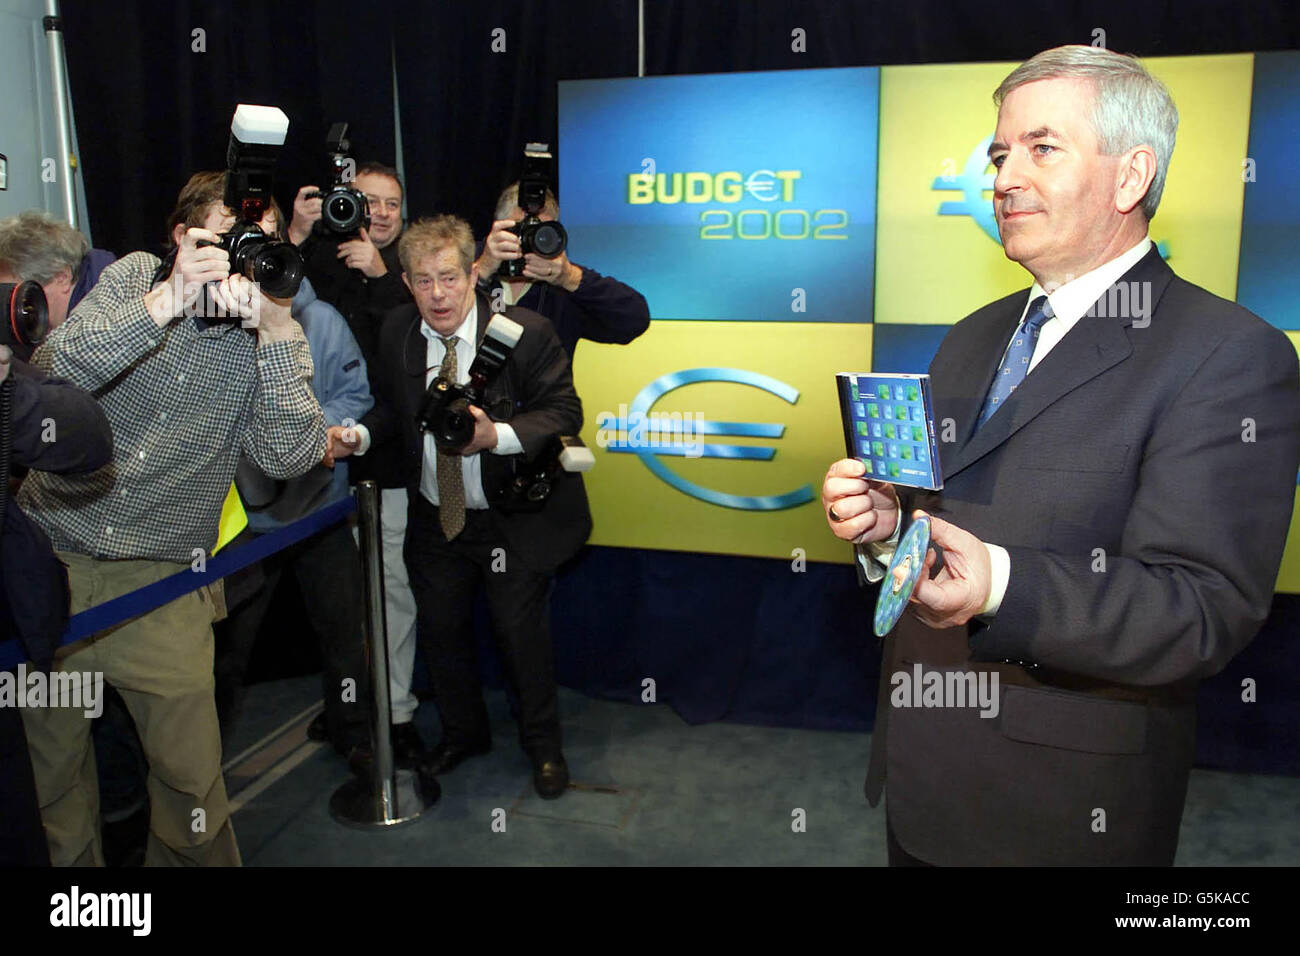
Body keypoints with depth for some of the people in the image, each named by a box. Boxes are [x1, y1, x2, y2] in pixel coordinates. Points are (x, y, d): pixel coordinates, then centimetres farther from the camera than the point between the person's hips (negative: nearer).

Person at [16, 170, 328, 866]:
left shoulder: (277, 332, -4)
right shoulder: (135, 278, -2)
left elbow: (289, 458, -18)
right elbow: (47, 378, -16)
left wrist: (276, 331, -25)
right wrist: (164, 304, -26)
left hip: (161, 581, -1)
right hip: (50, 555, 1)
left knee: (192, 775, 1)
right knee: (48, 764, 15)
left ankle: (190, 858, 29)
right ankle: (68, 861, 39)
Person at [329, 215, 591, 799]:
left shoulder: (526, 333, -17)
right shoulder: (396, 335, -2)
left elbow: (563, 412, -17)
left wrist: (498, 435, -32)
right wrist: (358, 436, -10)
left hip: (512, 519, -4)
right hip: (435, 520, 5)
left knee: (521, 633, 7)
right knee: (440, 630, 17)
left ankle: (542, 745, 33)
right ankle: (463, 733, 44)